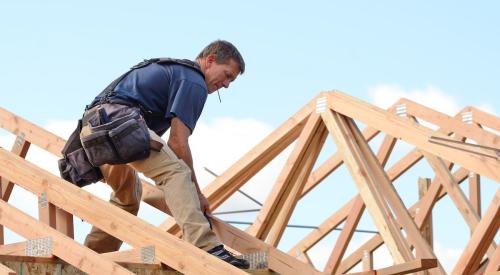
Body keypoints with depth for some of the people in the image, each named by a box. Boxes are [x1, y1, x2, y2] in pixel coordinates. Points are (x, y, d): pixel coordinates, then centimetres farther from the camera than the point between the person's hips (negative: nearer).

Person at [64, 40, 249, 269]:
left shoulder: (169, 69, 31)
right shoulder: (194, 82, 1)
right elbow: (178, 143, -6)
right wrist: (197, 192, 2)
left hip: (92, 126, 10)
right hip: (119, 119, -10)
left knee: (127, 196, 27)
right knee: (176, 172, -19)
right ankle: (206, 247, -36)